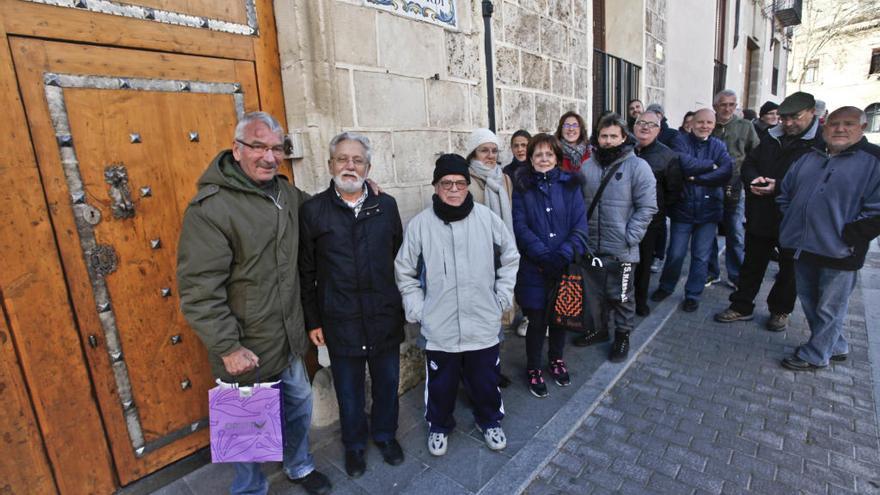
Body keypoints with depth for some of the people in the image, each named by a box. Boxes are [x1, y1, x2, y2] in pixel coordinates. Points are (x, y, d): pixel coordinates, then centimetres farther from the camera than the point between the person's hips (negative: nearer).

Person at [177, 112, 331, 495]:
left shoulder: (286, 192, 2)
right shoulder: (210, 208, -21)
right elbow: (199, 290, -22)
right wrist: (227, 347, -20)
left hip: (288, 341, 7)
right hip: (245, 352, -7)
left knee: (299, 407, 25)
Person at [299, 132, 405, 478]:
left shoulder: (386, 206, 1)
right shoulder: (312, 210, -4)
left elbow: (400, 259, 6)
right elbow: (306, 273, -1)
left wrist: (404, 304, 6)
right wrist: (312, 321, 0)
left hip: (385, 318, 2)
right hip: (340, 323, -1)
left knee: (387, 382, 18)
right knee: (349, 389, 16)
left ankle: (385, 434, 45)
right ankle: (354, 444, 42)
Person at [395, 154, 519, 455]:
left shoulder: (487, 218, -7)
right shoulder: (419, 224, -9)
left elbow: (510, 257, 7)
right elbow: (404, 272, 1)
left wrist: (502, 297, 4)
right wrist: (416, 309, -3)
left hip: (483, 324, 1)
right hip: (438, 328, 0)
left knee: (486, 381, 19)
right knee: (440, 384, 17)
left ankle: (490, 421, 48)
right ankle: (439, 426, 45)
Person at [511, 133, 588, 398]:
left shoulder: (570, 184, 2)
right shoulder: (521, 187, -3)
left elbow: (580, 225, -4)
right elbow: (520, 226, -10)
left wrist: (563, 255, -18)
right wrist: (545, 256, -19)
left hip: (565, 265, 2)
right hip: (533, 267, -2)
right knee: (537, 320, 4)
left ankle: (556, 358, 43)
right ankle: (533, 368, 28)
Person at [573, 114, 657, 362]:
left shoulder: (638, 166, -6)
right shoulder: (587, 167, 5)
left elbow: (646, 207, -8)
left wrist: (630, 237, -14)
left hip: (621, 249, -4)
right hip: (591, 246, 4)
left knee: (621, 295, 9)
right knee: (597, 291, 17)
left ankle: (623, 335, 29)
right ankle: (600, 328, 37)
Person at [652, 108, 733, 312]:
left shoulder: (719, 146, 5)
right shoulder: (681, 141, -1)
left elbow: (726, 172, -12)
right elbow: (685, 163, -20)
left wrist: (696, 178, -18)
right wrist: (711, 165, -9)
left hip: (708, 210, 2)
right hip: (683, 207, -2)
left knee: (701, 257, 8)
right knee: (675, 254, 5)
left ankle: (693, 295, 24)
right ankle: (666, 287, 28)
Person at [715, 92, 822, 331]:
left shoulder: (823, 141, -12)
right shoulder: (772, 138, 7)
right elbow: (749, 163, 11)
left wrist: (779, 187, -26)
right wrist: (753, 179, -10)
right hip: (760, 215, 5)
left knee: (789, 267, 14)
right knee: (752, 263, 13)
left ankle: (780, 311, 32)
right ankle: (742, 307, 25)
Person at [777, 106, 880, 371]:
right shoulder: (807, 160, 10)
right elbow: (785, 194, 18)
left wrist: (846, 236, -15)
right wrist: (791, 225, 9)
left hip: (839, 253, -6)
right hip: (803, 248, 6)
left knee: (828, 309, 7)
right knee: (809, 302, 18)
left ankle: (815, 355, 23)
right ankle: (836, 346, 38)